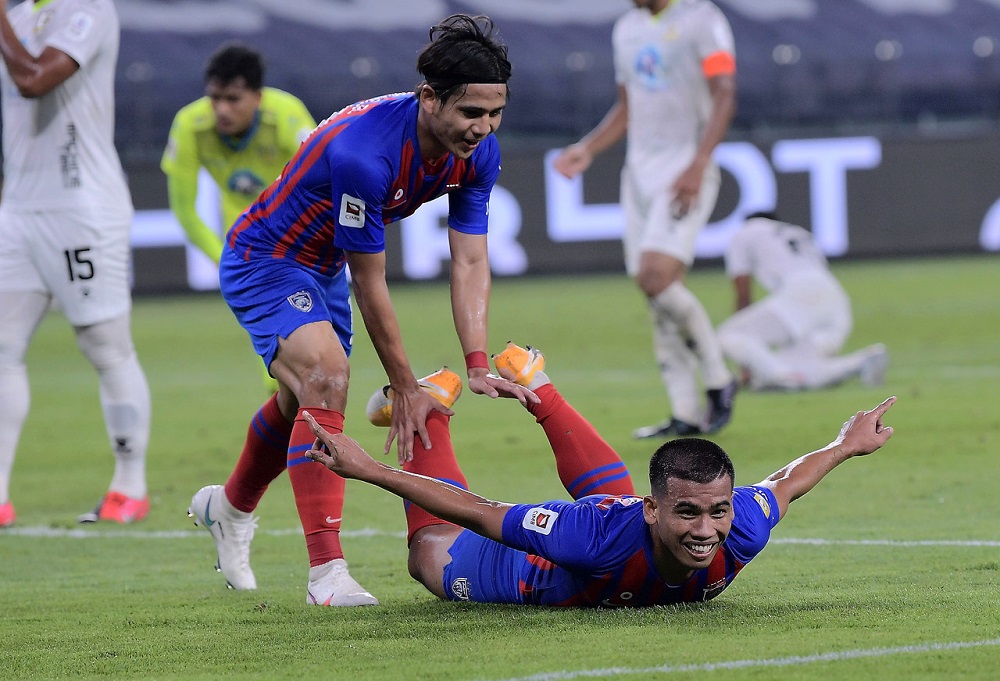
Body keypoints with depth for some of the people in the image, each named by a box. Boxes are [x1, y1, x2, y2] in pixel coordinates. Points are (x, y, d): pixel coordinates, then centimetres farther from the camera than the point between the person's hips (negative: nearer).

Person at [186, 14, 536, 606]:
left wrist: (478, 366, -26)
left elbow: (470, 263, -13)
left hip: (321, 269, 9)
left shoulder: (479, 154, -17)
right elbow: (370, 284, -29)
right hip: (264, 262, -9)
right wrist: (406, 389, -22)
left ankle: (229, 508, 56)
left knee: (302, 406, 26)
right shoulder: (362, 151, -39)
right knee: (326, 376, -30)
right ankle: (327, 572, -32)